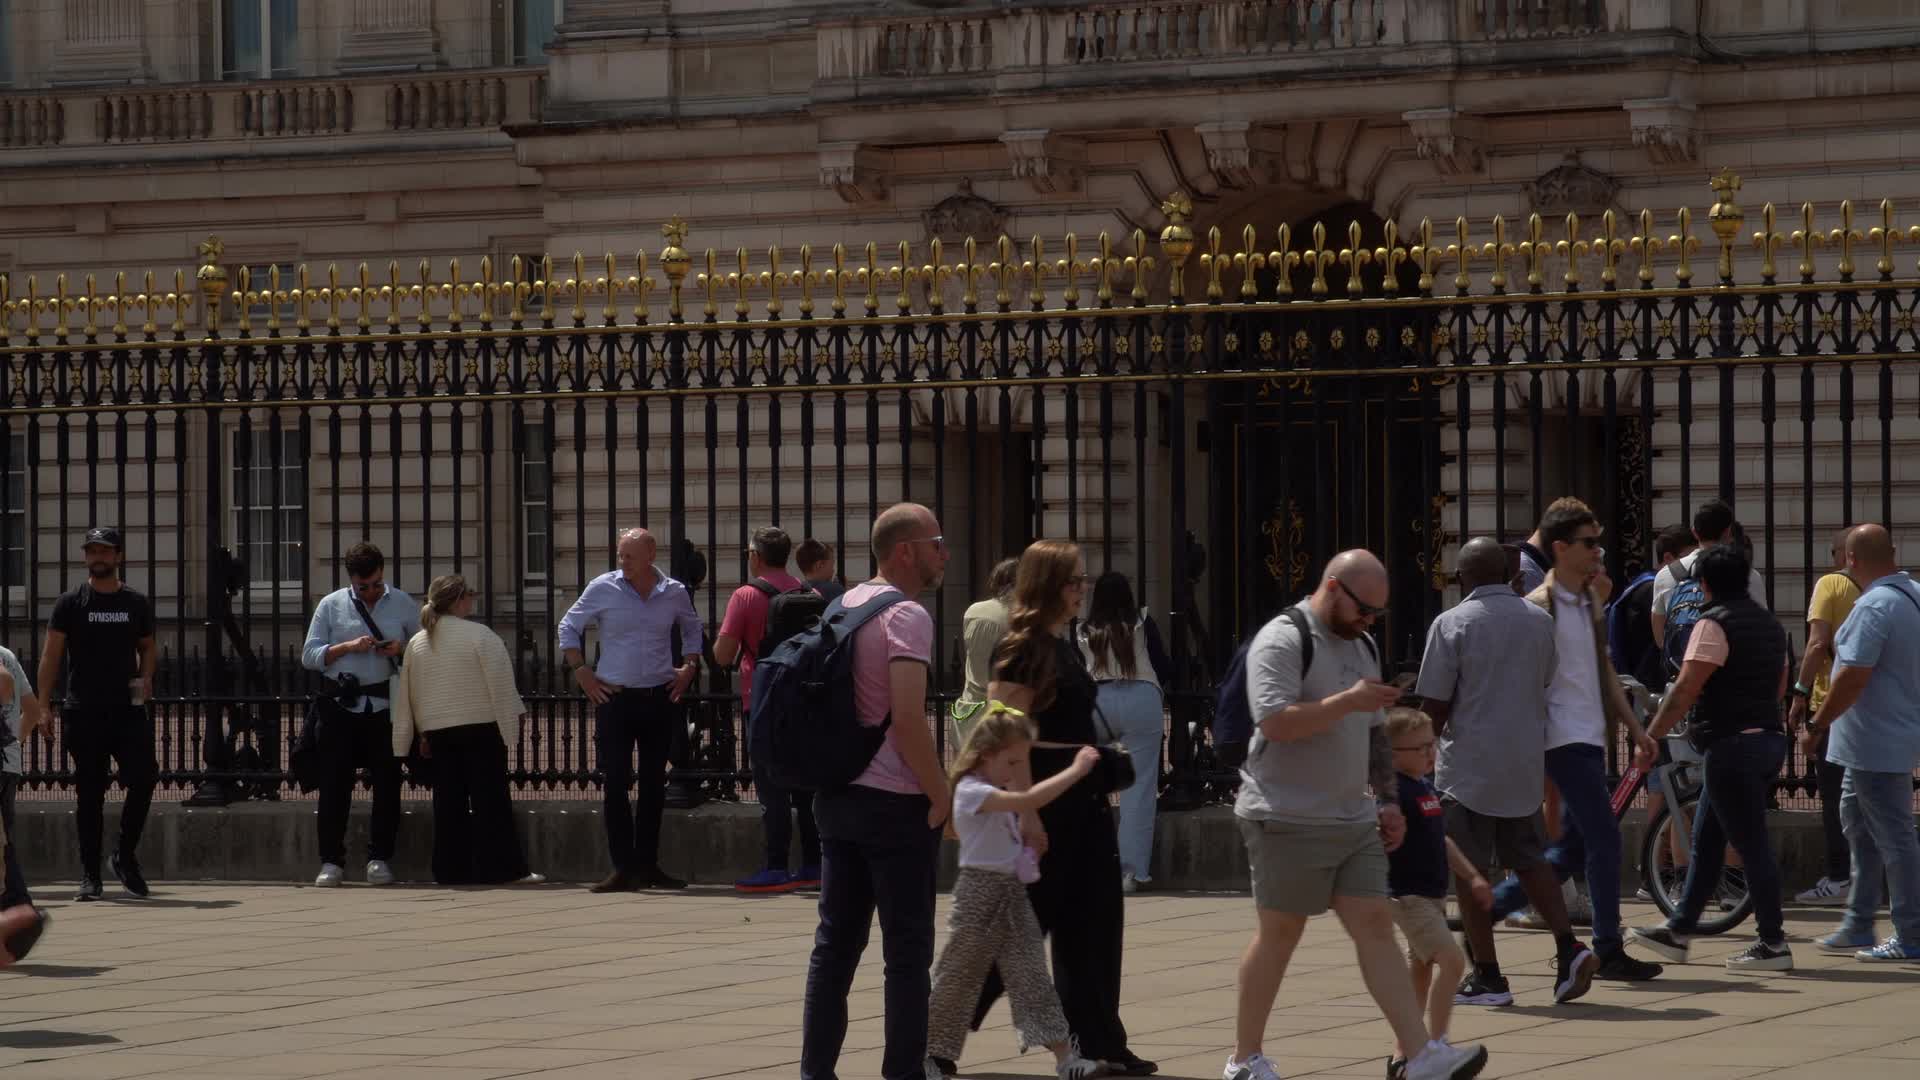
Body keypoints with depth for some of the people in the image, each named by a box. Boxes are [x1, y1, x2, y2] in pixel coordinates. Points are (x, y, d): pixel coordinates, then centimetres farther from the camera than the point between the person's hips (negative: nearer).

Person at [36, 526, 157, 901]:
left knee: (144, 778, -10)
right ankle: (90, 874, 7)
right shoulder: (70, 603, 2)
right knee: (89, 793, 1)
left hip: (128, 709, 2)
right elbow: (51, 654, 0)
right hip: (84, 712, -2)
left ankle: (126, 855, 11)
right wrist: (45, 704, -9)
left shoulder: (136, 603, 9)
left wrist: (146, 678, 0)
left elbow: (147, 647, 21)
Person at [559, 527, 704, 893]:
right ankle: (623, 867, -6)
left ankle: (647, 864, 15)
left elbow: (692, 629, 22)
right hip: (615, 697, -2)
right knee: (615, 783, -8)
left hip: (660, 697, 2)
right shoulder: (602, 588, -4)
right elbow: (569, 627, 7)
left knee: (653, 784, 8)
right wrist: (581, 672, -2)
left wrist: (689, 667, 10)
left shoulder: (675, 593, 3)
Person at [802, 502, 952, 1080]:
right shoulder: (906, 615, -13)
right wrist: (940, 795, -13)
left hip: (837, 795, 8)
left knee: (835, 943, 11)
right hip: (895, 804, -8)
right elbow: (908, 718, -21)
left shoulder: (844, 606, 12)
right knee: (907, 951, -1)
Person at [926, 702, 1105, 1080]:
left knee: (1031, 976, 0)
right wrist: (1076, 769, -26)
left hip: (1013, 893, 8)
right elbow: (1030, 800, -28)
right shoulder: (971, 791, -18)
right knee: (956, 978, 2)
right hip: (981, 891, -8)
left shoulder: (999, 789, 14)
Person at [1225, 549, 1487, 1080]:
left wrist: (1389, 799, 18)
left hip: (1354, 819, 7)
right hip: (1289, 820, -7)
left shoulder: (1361, 646, 17)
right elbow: (1275, 722, -23)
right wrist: (1347, 701, -26)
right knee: (1279, 934, 1)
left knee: (1375, 927, -1)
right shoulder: (1282, 642, -11)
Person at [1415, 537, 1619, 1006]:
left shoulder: (1451, 624, -11)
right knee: (1529, 860, 15)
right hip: (1525, 764, 5)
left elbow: (1435, 706, -10)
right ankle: (1568, 947, -2)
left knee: (1470, 872, 2)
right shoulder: (1540, 621, 5)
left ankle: (1487, 976, 2)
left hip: (1469, 766, -5)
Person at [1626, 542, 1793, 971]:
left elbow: (1685, 689, -18)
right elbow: (1780, 686, 23)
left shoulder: (1713, 624, -13)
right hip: (1768, 738, 9)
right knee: (1706, 842, 15)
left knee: (1751, 843, -5)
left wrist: (1649, 739, -15)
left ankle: (1773, 944, -3)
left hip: (1731, 744, -9)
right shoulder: (1769, 623, 15)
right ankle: (1678, 931, 19)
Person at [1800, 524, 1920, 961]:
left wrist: (1817, 726, -16)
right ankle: (1857, 927, 26)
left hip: (1876, 742, -10)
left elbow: (1853, 676, -25)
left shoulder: (1875, 606, -21)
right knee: (1856, 821, 20)